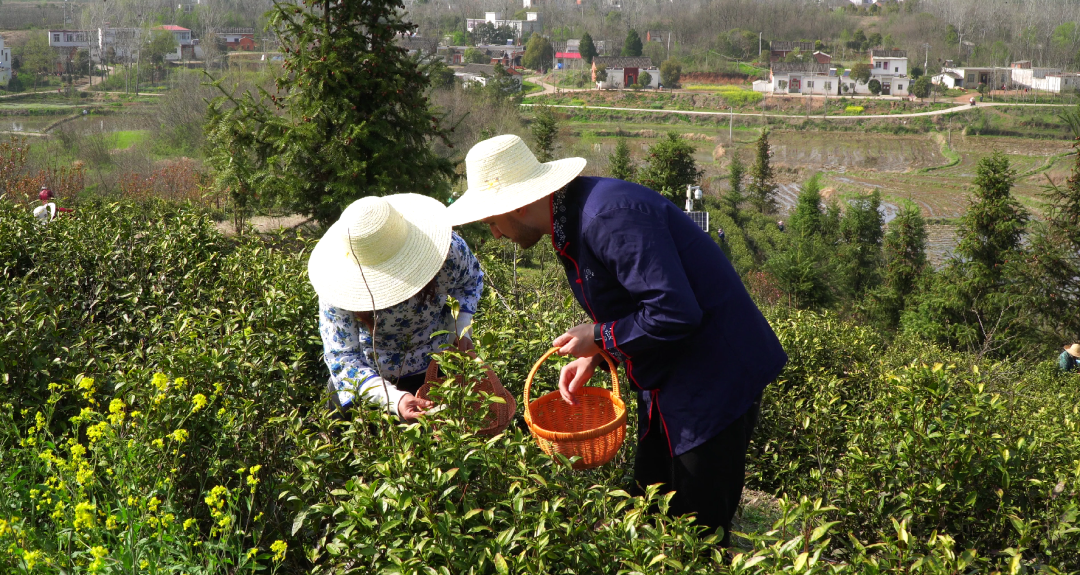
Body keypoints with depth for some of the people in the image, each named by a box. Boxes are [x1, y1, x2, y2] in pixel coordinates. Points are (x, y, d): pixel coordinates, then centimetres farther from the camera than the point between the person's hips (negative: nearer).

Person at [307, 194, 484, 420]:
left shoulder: (448, 250, -27)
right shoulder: (342, 286, -32)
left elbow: (471, 280, -2)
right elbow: (342, 356, -32)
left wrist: (461, 330, -18)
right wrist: (394, 399, -47)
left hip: (438, 365, 1)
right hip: (371, 374, -1)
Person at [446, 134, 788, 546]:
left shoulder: (610, 215, -25)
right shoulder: (575, 218, 8)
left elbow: (674, 313, -30)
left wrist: (599, 338, -15)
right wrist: (594, 356, 3)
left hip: (713, 384, -10)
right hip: (668, 385, 10)